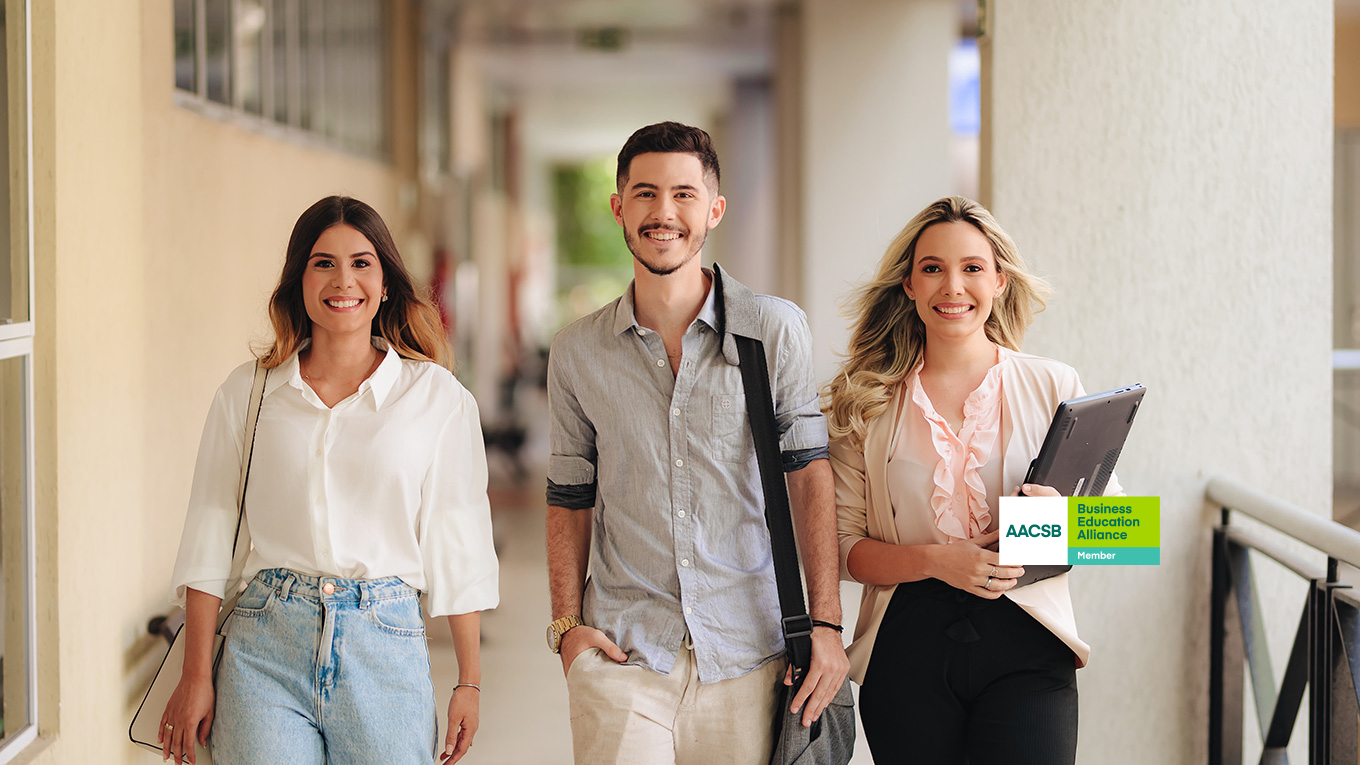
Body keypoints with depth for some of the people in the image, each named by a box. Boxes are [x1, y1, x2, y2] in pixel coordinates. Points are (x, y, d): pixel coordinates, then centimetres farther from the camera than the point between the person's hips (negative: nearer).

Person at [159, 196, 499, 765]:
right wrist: (196, 676, 2)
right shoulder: (248, 392, 6)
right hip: (265, 649, 0)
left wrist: (469, 683, 4)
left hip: (385, 645, 0)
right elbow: (211, 536, 6)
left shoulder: (437, 397, 3)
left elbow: (456, 545, 4)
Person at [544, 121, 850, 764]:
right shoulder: (576, 354, 6)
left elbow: (809, 474, -3)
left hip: (746, 655, -1)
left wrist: (825, 623, -10)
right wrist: (567, 625, 1)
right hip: (622, 654, 1)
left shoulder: (776, 330, 0)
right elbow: (569, 499, 13)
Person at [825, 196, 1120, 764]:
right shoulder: (868, 402, 4)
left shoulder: (1054, 387, 4)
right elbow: (842, 546, 2)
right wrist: (933, 559, -15)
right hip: (906, 649, 1)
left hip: (1025, 651, -1)